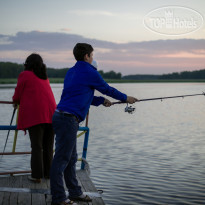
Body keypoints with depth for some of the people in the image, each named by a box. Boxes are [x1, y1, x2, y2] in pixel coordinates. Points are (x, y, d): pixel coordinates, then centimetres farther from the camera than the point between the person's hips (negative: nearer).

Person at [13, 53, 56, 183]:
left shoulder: (25, 75, 4)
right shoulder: (45, 77, 22)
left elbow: (17, 96, 6)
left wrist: (16, 101, 29)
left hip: (35, 115, -5)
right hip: (51, 114, 5)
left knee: (36, 146, -3)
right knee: (48, 146, 11)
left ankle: (37, 175, -3)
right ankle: (48, 173, 17)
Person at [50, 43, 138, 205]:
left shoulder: (71, 71, 19)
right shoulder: (90, 72, -6)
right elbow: (107, 89, 5)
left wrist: (101, 101, 30)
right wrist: (126, 98, 20)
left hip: (61, 116, 9)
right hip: (68, 118, -9)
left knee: (71, 158, 15)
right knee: (61, 159, -5)